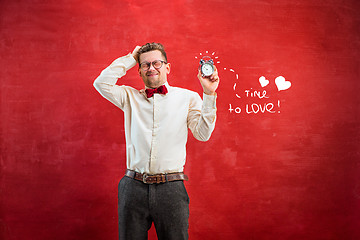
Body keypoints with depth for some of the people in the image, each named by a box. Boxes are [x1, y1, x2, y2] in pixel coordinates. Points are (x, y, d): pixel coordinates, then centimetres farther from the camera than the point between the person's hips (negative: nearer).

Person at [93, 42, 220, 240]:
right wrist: (131, 58, 6)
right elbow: (102, 83, 0)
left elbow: (202, 133, 0)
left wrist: (209, 94, -9)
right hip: (133, 186, 1)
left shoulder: (187, 97, 7)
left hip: (171, 188, -1)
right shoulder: (130, 97, 12)